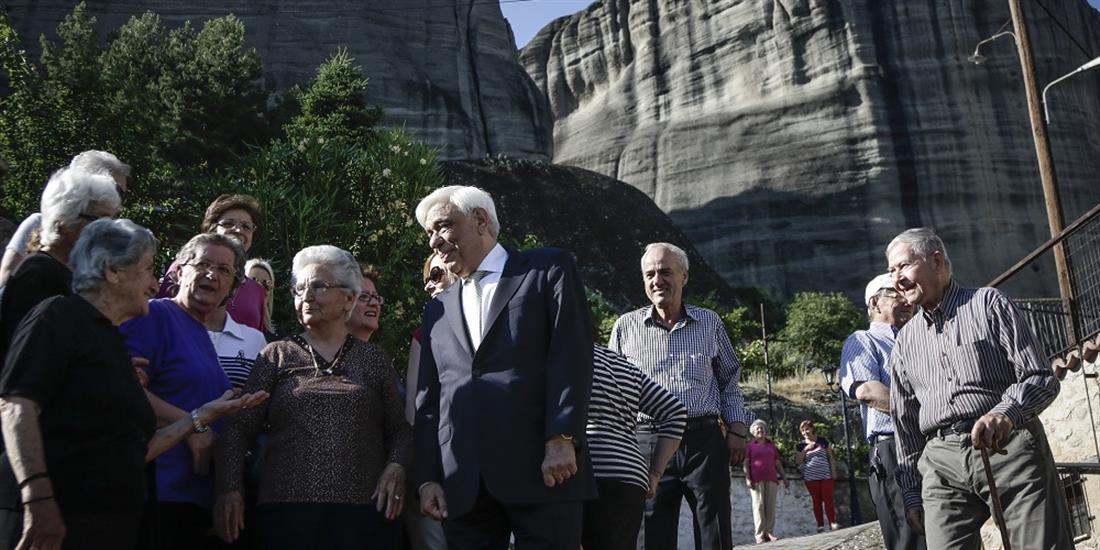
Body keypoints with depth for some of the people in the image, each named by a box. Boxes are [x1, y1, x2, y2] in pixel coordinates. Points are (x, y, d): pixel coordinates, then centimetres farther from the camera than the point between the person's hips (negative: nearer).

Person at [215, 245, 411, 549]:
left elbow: (399, 429, 14)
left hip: (366, 510, 1)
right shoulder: (277, 355, 9)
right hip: (288, 511, 0)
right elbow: (239, 428, 4)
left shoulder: (371, 358, 11)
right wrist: (230, 489, -8)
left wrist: (396, 466, -5)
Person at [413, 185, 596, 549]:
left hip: (543, 468, -4)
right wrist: (427, 477, 6)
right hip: (463, 484, 4)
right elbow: (428, 400, 17)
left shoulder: (549, 270, 7)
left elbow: (571, 356, -5)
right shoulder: (438, 310, 21)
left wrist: (562, 440, -14)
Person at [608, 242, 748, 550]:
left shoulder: (709, 323, 11)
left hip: (704, 441, 1)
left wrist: (736, 430, 6)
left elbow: (729, 381, 16)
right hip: (648, 444, 0)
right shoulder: (626, 327, 8)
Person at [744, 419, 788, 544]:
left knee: (770, 506, -4)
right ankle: (760, 535, -10)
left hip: (771, 479, 3)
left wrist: (784, 478, 12)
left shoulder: (771, 445, 21)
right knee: (758, 506, -8)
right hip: (756, 480, -3)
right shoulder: (749, 446, 11)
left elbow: (778, 463, 20)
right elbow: (746, 463, 3)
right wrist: (747, 478, -9)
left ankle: (769, 533, -3)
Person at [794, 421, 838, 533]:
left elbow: (831, 457, 9)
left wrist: (834, 472, 2)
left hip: (826, 475, 0)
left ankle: (832, 522, -4)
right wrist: (805, 449, -7)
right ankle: (820, 525, 0)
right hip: (811, 477, 0)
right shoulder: (800, 445, 8)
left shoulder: (823, 441, 7)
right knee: (816, 500, -1)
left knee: (828, 498, -7)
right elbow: (798, 461, 2)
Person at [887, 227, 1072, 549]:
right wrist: (911, 493, 16)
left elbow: (1041, 377, 0)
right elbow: (905, 424, 21)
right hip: (943, 465, 3)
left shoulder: (987, 303, 7)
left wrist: (1007, 412, -21)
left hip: (1009, 448, -3)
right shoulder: (905, 341, 19)